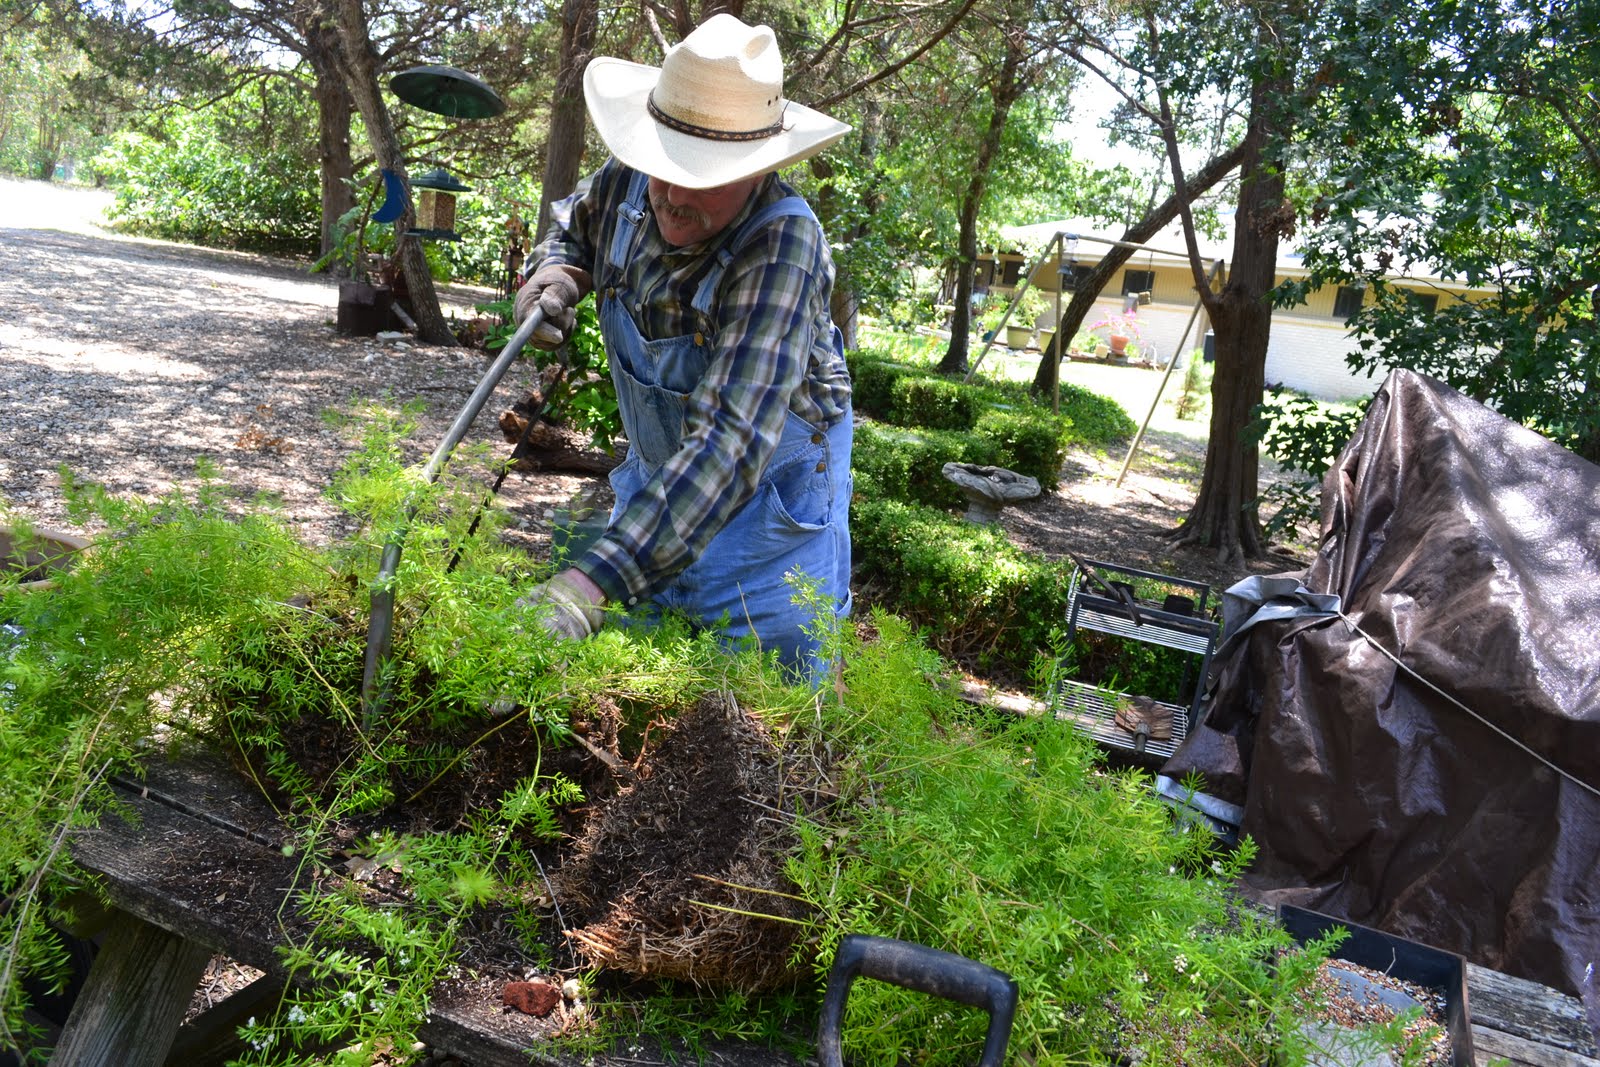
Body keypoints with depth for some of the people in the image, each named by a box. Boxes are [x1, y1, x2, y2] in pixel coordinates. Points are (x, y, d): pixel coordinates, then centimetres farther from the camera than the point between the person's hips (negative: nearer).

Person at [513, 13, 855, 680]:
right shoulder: (627, 182, -14)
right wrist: (557, 276, -13)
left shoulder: (783, 244, -34)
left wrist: (595, 582, -52)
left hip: (770, 485, -5)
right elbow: (574, 228, 13)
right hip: (655, 472, 6)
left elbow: (730, 438, -43)